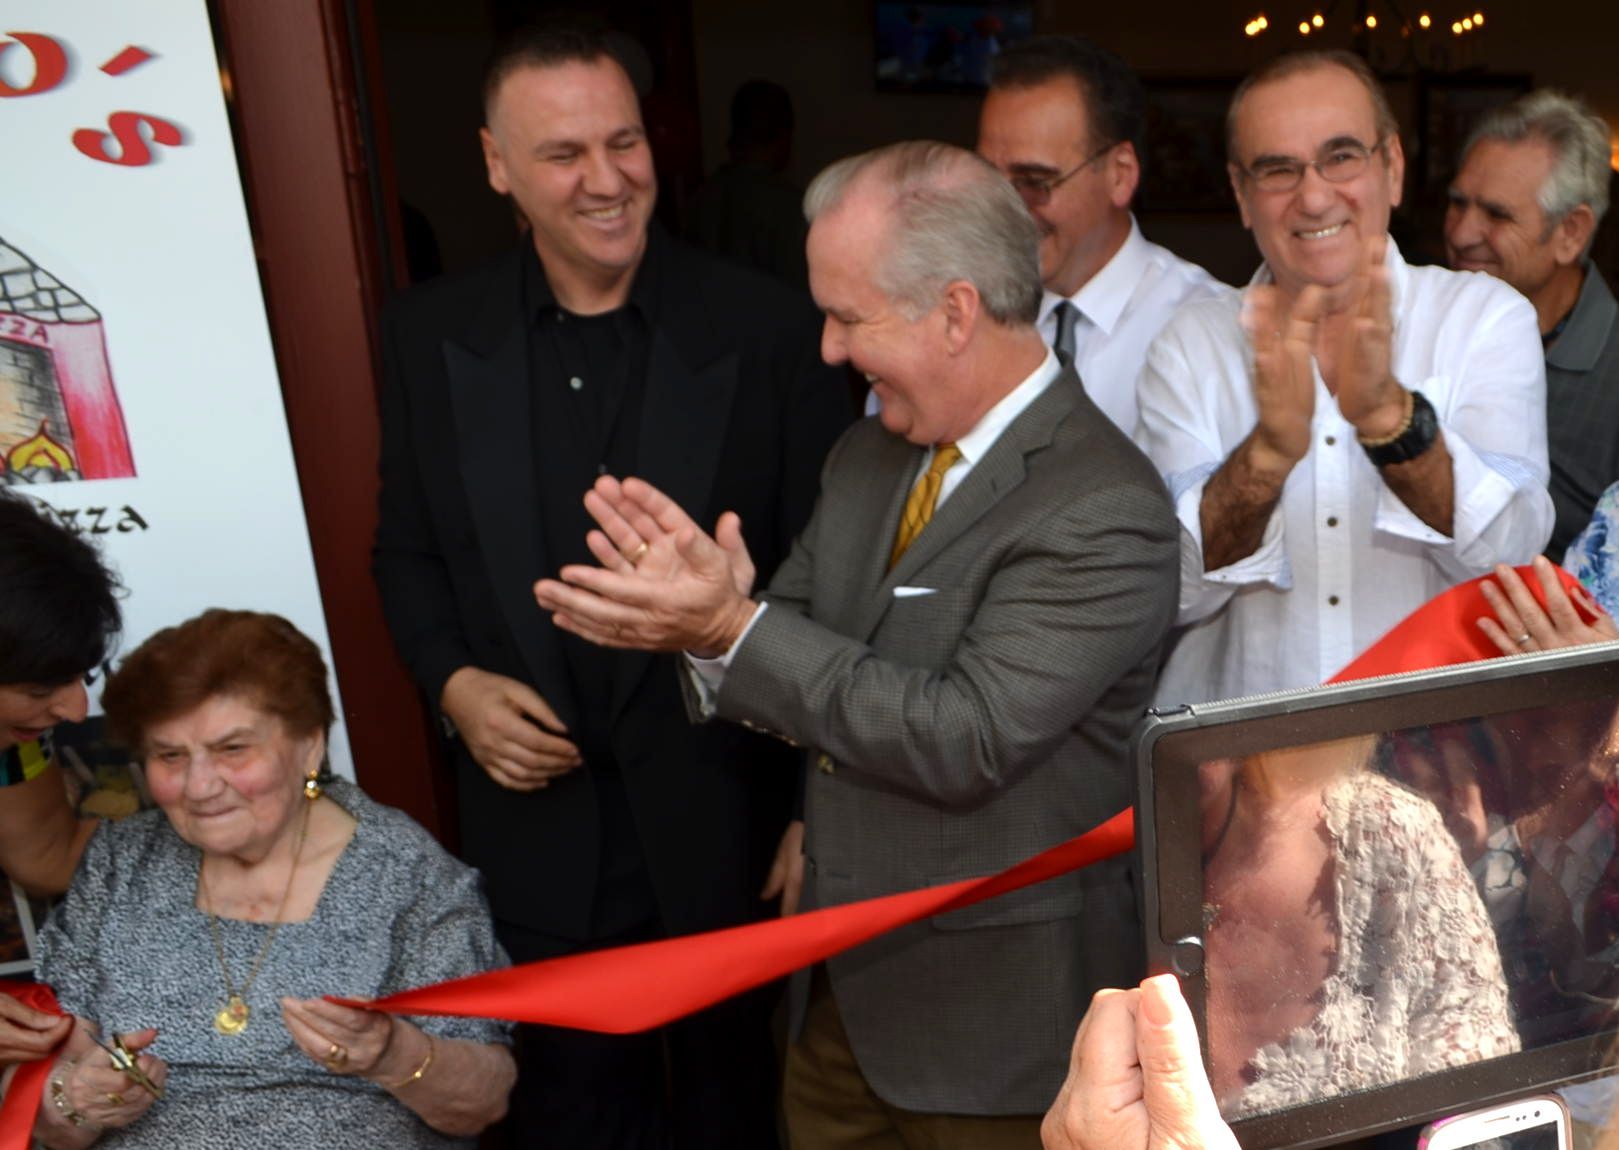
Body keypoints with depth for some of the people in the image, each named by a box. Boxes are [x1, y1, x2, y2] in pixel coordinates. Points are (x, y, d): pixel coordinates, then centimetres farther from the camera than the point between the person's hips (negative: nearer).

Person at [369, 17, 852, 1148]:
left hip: (727, 816, -2)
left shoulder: (767, 328, -11)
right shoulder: (431, 333, -1)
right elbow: (408, 550, 9)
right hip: (539, 823, 3)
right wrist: (455, 683, -9)